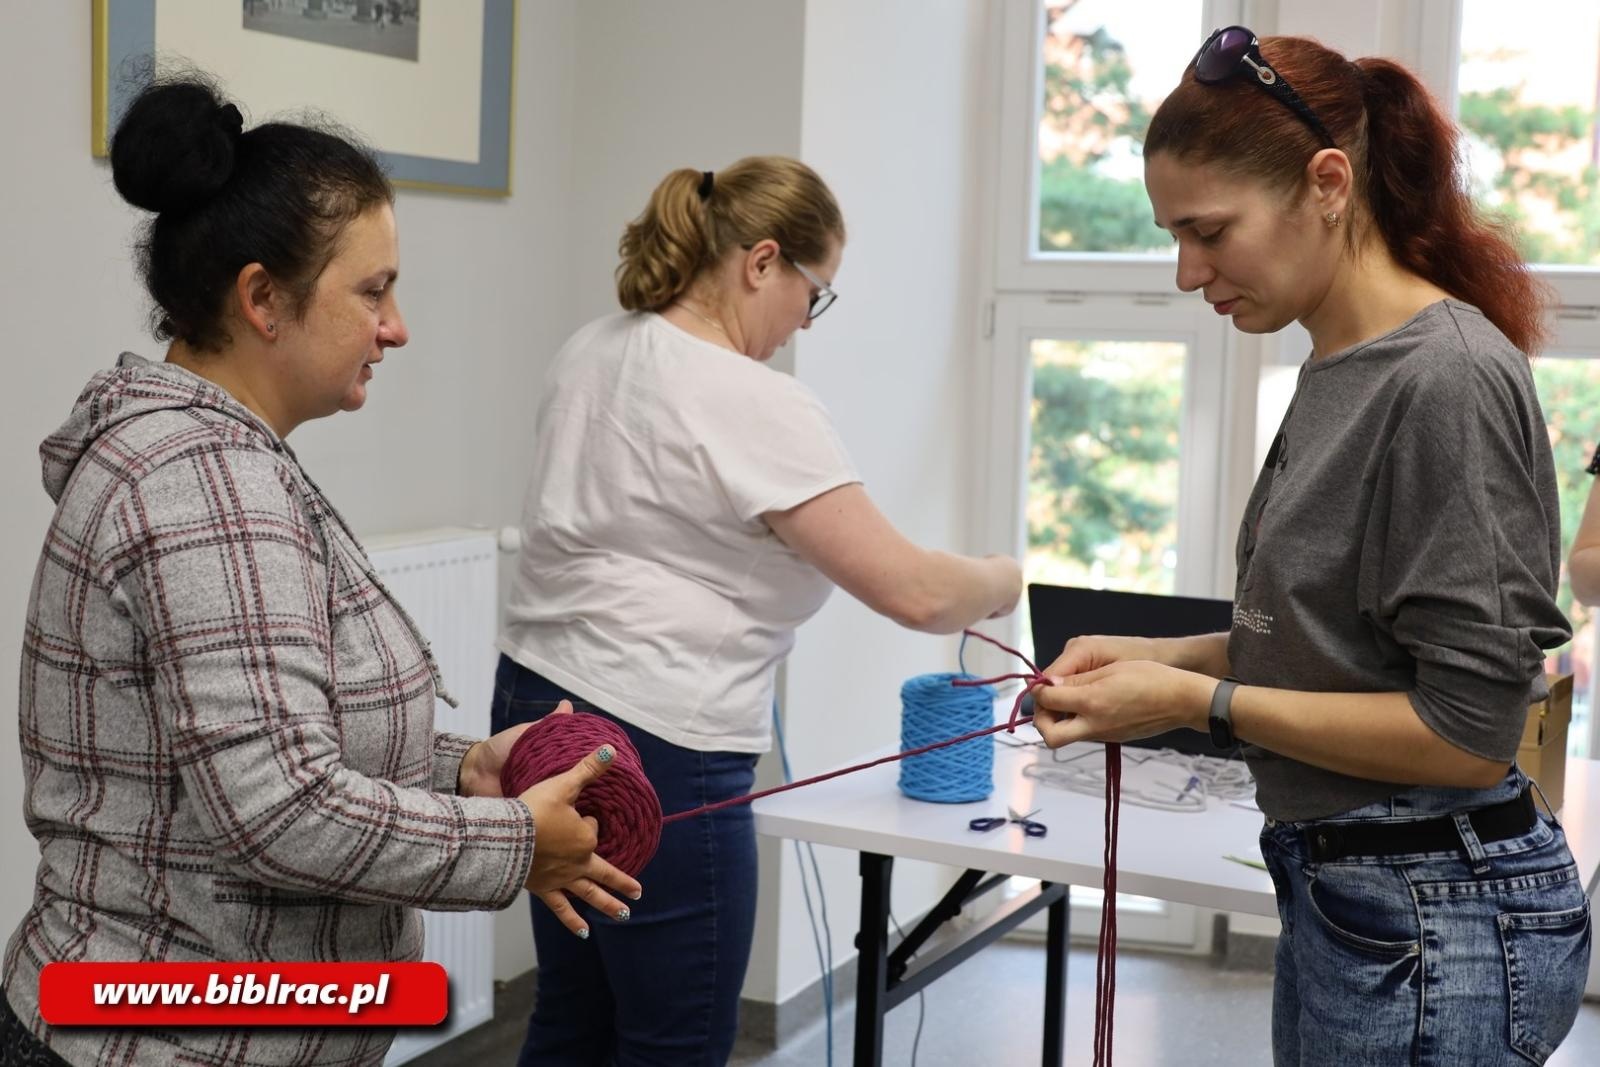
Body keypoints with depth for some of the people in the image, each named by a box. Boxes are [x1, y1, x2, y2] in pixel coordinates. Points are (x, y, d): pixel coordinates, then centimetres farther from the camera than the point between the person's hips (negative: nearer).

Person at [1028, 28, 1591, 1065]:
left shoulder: (1449, 381, -21)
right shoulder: (1339, 371, 6)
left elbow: (1466, 732, -20)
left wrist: (1201, 701, -17)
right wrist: (1164, 658, 2)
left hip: (1433, 925, -8)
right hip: (1339, 891, 9)